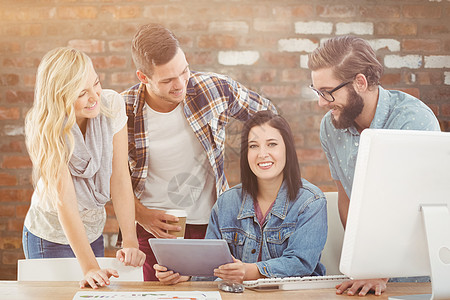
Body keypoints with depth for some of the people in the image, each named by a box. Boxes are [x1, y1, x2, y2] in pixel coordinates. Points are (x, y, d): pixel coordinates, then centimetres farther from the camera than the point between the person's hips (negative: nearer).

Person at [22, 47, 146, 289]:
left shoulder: (111, 104, -16)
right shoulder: (44, 128, -24)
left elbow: (120, 177, -15)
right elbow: (65, 201, -29)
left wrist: (130, 242, -21)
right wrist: (89, 268, -34)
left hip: (94, 231, 4)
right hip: (51, 238, -3)